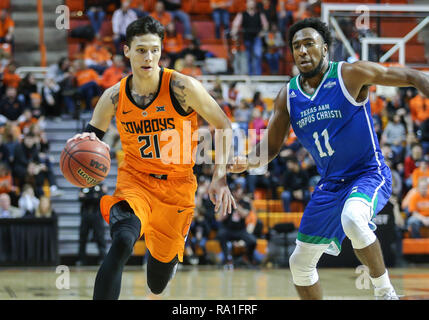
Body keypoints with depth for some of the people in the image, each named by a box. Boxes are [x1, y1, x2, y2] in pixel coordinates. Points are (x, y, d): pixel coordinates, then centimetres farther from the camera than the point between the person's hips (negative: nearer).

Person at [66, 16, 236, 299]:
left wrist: (219, 177, -13)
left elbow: (223, 125, -6)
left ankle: (174, 248, 50)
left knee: (157, 285, 11)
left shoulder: (182, 88, -15)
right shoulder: (114, 97, -7)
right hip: (134, 179, 0)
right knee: (123, 242, -34)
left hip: (177, 184, 0)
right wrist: (84, 142, -19)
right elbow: (92, 135, 7)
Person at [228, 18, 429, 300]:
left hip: (368, 174, -6)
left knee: (352, 218, -39)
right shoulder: (288, 96, 2)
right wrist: (248, 161, -12)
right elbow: (271, 146, 8)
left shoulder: (351, 74, -13)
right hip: (330, 184, 6)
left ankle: (385, 290, -21)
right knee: (300, 263, 9)